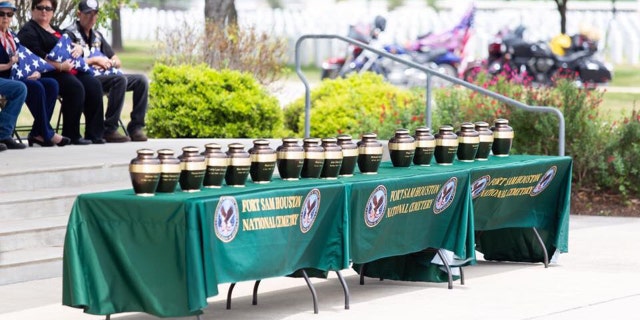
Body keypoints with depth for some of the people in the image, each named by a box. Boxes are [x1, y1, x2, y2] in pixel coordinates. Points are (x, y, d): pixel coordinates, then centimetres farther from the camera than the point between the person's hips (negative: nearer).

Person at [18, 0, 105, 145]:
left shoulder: (56, 30, 27)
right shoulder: (28, 31, -1)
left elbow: (70, 46, 29)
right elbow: (37, 57, -15)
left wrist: (78, 48, 3)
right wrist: (60, 66, -26)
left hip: (70, 70, 8)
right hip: (48, 73, -8)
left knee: (94, 85, -15)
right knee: (75, 87, -31)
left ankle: (94, 133, -15)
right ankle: (71, 135, -24)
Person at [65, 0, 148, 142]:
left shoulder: (97, 35, 23)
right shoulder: (70, 34, 0)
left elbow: (118, 62, 23)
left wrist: (109, 63, -1)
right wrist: (94, 60, -9)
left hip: (103, 75, 8)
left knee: (141, 80, -7)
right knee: (120, 80, -32)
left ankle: (135, 127, -10)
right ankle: (109, 129, -32)